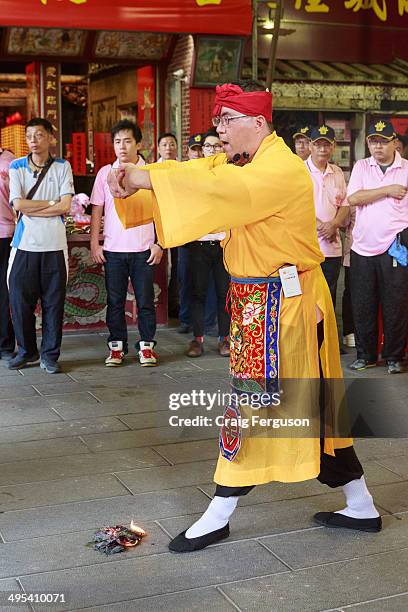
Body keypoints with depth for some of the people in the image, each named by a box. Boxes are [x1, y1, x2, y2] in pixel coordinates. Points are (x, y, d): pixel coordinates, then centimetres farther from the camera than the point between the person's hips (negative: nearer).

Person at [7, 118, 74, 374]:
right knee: (20, 300, 3)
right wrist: (51, 203, -5)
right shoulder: (17, 167, 6)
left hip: (54, 245, 0)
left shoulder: (62, 167, 6)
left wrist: (32, 210, -8)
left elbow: (65, 206, -5)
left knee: (54, 302, 2)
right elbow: (18, 204, -6)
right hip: (24, 244, 1)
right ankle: (27, 351, 20)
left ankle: (50, 355, 14)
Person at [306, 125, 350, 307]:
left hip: (332, 247, 5)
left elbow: (345, 205, 13)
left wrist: (333, 225, -7)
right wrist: (320, 225, -14)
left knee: (329, 297, 10)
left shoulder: (337, 173, 15)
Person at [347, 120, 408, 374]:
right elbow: (353, 198, -5)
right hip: (362, 248, 2)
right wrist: (387, 190, -9)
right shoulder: (362, 167, 9)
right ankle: (366, 355, 20)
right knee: (362, 305, 7)